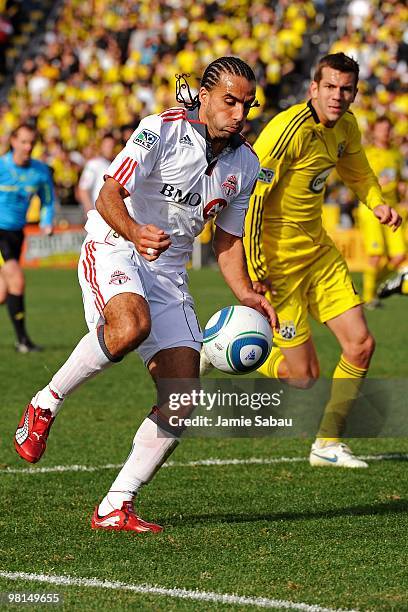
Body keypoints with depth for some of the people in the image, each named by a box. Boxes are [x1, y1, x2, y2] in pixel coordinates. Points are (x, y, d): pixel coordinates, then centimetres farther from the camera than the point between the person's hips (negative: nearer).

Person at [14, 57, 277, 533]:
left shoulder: (245, 164, 5)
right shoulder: (161, 131, -14)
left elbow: (227, 240, 15)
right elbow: (109, 195, -20)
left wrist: (247, 296, -2)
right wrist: (135, 233, -41)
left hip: (168, 271, 6)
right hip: (112, 249, -6)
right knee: (131, 325, -39)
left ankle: (115, 508, 2)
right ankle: (45, 405, -14)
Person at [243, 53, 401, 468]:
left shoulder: (345, 126, 3)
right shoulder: (289, 130, -23)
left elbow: (357, 171, 26)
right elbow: (249, 193, -23)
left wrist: (378, 204, 6)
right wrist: (255, 270, -24)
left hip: (317, 247, 8)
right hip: (277, 255, -8)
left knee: (360, 344, 1)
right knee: (303, 374, -6)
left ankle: (328, 444, 15)